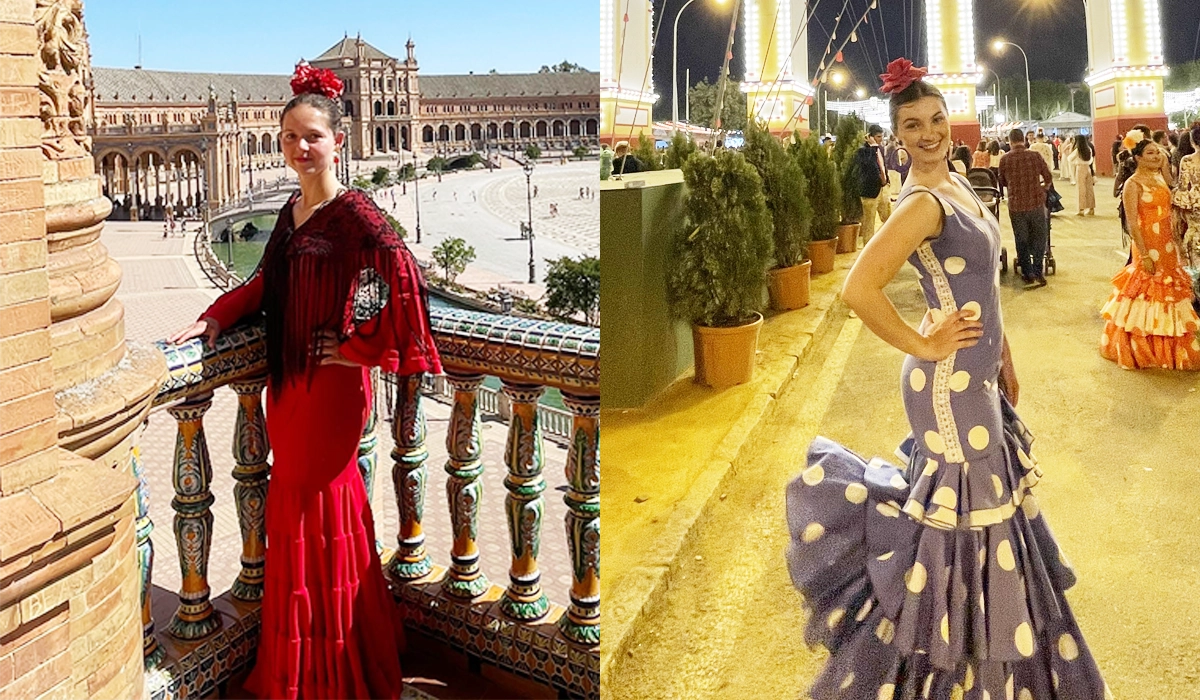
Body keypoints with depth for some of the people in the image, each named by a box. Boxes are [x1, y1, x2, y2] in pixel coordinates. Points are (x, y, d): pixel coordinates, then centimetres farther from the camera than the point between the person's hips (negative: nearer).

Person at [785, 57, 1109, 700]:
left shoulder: (958, 184, 8)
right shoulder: (922, 203, -21)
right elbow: (858, 289, -34)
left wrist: (1002, 354, 18)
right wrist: (923, 346, -22)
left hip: (977, 374, 9)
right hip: (949, 381, -9)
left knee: (989, 495, 21)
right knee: (964, 504, 2)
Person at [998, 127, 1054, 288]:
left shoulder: (1005, 159, -3)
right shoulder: (1035, 156, -3)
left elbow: (1002, 183, 9)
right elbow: (1048, 178, 4)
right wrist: (1044, 187, 27)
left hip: (1016, 205, 0)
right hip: (1036, 203, 0)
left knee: (1022, 242, 11)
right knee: (1039, 239, 15)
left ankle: (1029, 276, 10)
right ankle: (1038, 273, 15)